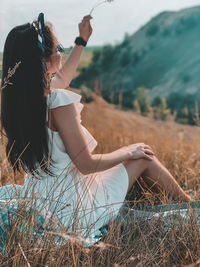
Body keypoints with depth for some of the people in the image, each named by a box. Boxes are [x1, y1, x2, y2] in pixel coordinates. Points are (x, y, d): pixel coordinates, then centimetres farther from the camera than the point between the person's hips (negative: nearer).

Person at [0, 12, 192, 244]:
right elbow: (86, 164, -22)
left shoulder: (19, 95, -3)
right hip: (71, 211, -8)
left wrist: (82, 40, 30)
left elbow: (62, 78, 19)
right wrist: (128, 151, -5)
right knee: (144, 158, 9)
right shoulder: (59, 101, -29)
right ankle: (189, 205, 33)